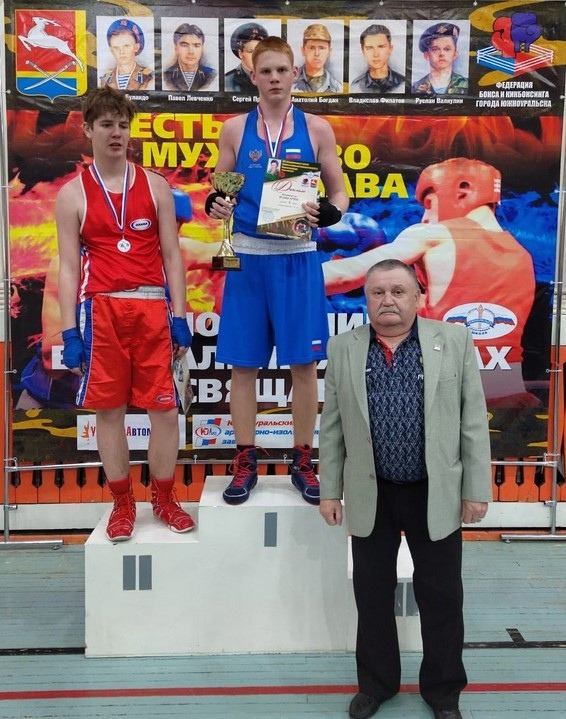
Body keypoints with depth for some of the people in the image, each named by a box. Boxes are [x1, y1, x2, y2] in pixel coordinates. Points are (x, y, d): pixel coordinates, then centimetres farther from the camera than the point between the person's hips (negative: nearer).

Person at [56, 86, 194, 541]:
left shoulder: (155, 186, 9)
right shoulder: (73, 193, 6)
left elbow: (172, 255, 7)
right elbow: (69, 267, 3)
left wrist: (179, 316, 0)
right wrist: (70, 331, -3)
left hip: (153, 308, 1)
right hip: (100, 311, 0)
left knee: (165, 408, 2)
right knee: (109, 409, 5)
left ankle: (164, 498, 20)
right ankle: (122, 503, 20)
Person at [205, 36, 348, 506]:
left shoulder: (317, 128, 5)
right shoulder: (235, 129, 7)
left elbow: (340, 193, 7)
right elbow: (221, 191, 12)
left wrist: (327, 214, -15)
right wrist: (215, 205, -11)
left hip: (297, 257, -1)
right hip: (248, 256, 1)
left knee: (304, 362, 3)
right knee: (243, 363, 3)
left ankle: (303, 462, 18)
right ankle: (246, 462, 18)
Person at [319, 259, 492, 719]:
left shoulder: (454, 341, -2)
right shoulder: (343, 348, 1)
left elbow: (473, 421, -2)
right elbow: (332, 426, 4)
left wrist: (477, 489, -4)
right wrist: (330, 490, 3)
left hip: (436, 495, -1)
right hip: (370, 495, 1)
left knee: (442, 596, 10)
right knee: (372, 595, 13)